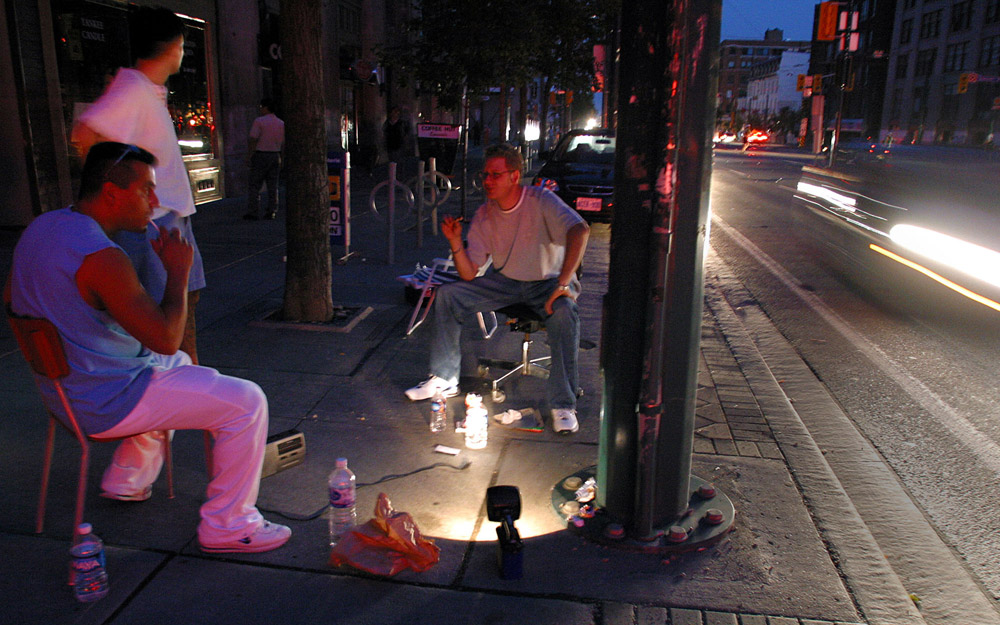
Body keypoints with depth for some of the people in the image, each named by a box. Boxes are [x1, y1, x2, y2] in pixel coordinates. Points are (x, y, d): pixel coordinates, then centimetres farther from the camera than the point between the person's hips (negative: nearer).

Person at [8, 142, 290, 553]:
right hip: (108, 403, -10)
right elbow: (166, 338, -27)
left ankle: (127, 481, 39)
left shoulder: (41, 227, 2)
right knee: (246, 402, -8)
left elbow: (13, 300, 18)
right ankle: (227, 526, 2)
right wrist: (178, 272, -14)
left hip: (63, 390, 10)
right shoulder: (101, 257, -28)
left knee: (179, 365, 34)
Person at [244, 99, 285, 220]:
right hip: (275, 155, 5)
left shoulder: (259, 121, -8)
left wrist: (251, 156, -8)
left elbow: (253, 140, -13)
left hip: (260, 155, -5)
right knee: (273, 185, 8)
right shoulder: (281, 124, 9)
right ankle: (272, 212, 7)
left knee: (255, 185, -1)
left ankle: (253, 213, -3)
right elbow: (283, 143, 10)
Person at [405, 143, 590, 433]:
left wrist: (562, 284, -40)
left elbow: (580, 230, -34)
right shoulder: (483, 216, -2)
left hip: (546, 283, -4)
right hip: (504, 281, 5)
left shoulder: (541, 200, -16)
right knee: (447, 295, -10)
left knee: (565, 311, -36)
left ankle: (562, 404, -26)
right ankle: (444, 378, 3)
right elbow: (469, 274, -4)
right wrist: (455, 241, -22)